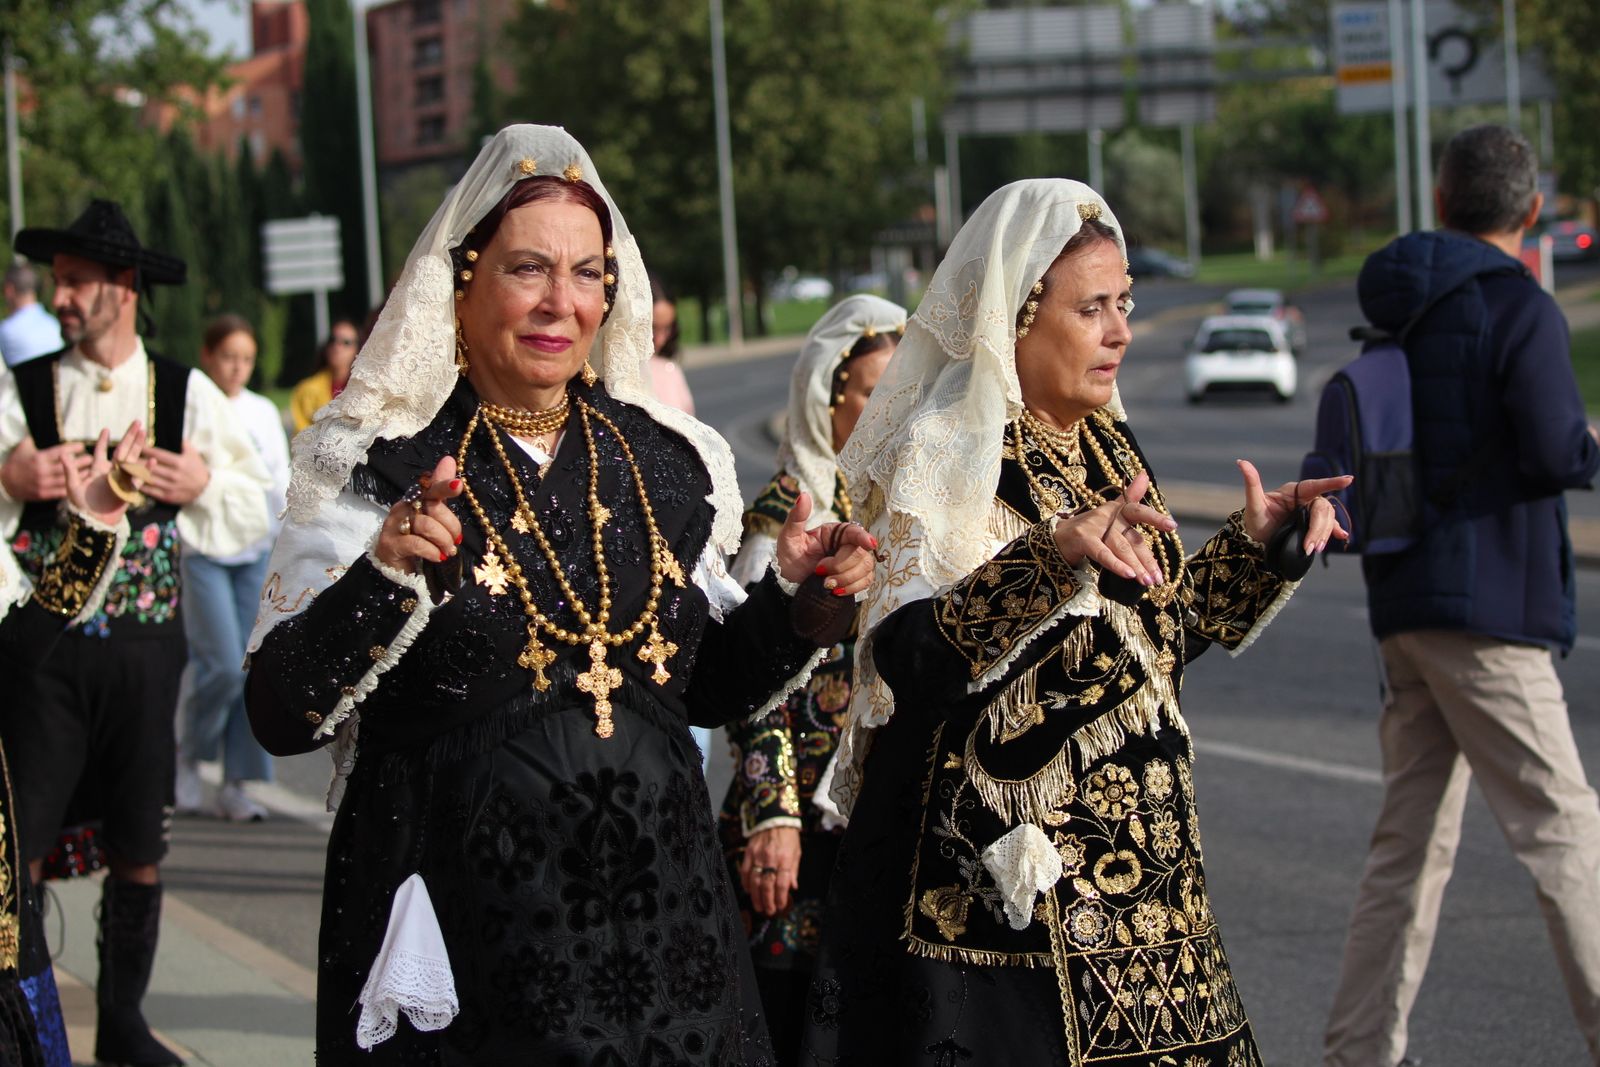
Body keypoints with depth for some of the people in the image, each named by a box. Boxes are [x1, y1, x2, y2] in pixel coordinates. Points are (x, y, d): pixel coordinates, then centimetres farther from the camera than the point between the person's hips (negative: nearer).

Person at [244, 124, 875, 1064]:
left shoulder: (668, 462, 8)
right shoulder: (378, 467, -5)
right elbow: (281, 715, -12)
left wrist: (792, 600, 0)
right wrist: (384, 577, -26)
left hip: (657, 912, 4)